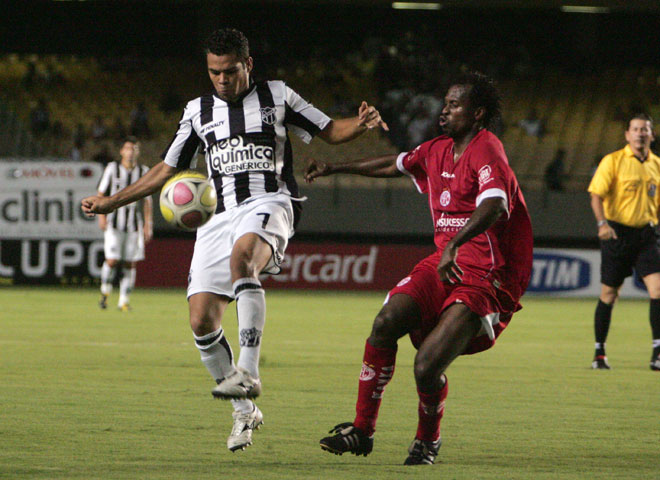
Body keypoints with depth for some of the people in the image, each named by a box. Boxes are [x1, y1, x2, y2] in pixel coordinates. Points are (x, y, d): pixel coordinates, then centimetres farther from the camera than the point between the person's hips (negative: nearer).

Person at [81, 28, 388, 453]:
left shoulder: (277, 96, 11)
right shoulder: (198, 111, 19)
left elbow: (329, 131, 16)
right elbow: (167, 170, 25)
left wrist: (361, 125, -7)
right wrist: (110, 203, 21)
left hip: (268, 203, -4)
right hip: (220, 214, 4)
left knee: (242, 255, -39)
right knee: (202, 318, -9)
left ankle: (248, 371, -45)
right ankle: (245, 411, 8)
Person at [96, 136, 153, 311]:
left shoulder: (144, 172, 8)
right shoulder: (112, 169, 3)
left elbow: (147, 201, 12)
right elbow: (101, 194, 7)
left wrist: (148, 225, 6)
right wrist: (101, 215, -5)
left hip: (134, 224, 2)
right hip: (114, 223, -2)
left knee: (130, 264, -2)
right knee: (112, 260, -13)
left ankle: (124, 301, 7)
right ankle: (105, 291, 12)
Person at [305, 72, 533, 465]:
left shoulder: (487, 152, -15)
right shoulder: (438, 151, 13)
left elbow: (494, 207, -33)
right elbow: (394, 165, 32)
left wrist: (454, 244, -48)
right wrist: (334, 168, 39)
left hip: (488, 278, -8)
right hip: (446, 266, 8)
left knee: (428, 367, -20)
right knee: (386, 323, -13)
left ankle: (428, 441, 11)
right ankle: (362, 431, -1)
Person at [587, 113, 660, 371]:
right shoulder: (613, 161, -4)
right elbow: (596, 195, -10)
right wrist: (602, 223, -24)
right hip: (618, 233, -4)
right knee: (608, 294, 1)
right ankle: (599, 352, 14)